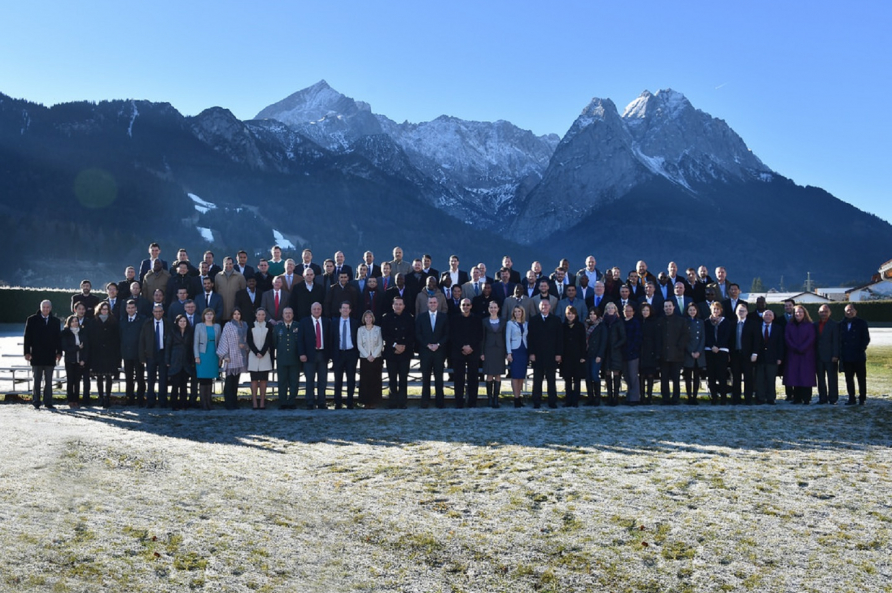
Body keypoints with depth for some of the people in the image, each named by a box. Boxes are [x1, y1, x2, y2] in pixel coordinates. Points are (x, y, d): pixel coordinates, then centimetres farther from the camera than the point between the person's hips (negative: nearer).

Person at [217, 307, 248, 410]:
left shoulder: (244, 325, 12)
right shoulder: (228, 325, -2)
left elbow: (247, 339, 17)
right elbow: (224, 340, -5)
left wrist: (245, 345, -5)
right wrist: (225, 355, -11)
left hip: (241, 355, 5)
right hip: (231, 356, -5)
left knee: (236, 380, 9)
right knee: (229, 380, -4)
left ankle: (234, 402, 14)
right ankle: (229, 403, -1)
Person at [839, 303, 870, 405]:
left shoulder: (861, 323, 2)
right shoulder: (842, 324, 11)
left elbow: (866, 338, 0)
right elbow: (840, 339, 11)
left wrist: (861, 349, -11)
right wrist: (841, 353, 1)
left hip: (859, 356, -3)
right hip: (846, 357, 3)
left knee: (861, 378, 2)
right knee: (849, 379, 5)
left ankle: (862, 398, 8)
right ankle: (851, 399, 11)